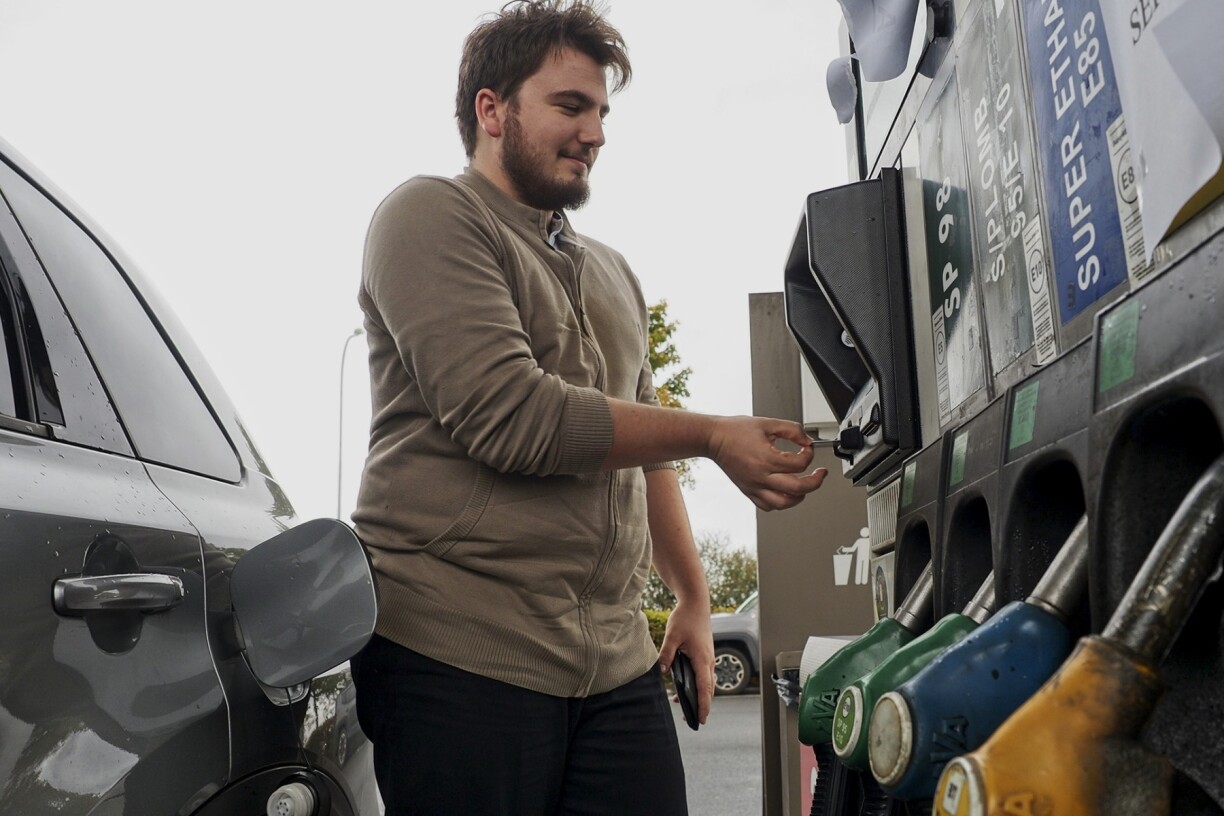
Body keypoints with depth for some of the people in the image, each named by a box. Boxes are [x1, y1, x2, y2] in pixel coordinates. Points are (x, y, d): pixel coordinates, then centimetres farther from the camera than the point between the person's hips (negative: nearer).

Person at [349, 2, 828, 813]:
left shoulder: (615, 274, 21)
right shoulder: (432, 216, -4)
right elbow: (510, 415, -16)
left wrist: (694, 595, 20)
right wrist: (715, 435, -11)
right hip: (462, 657, -6)